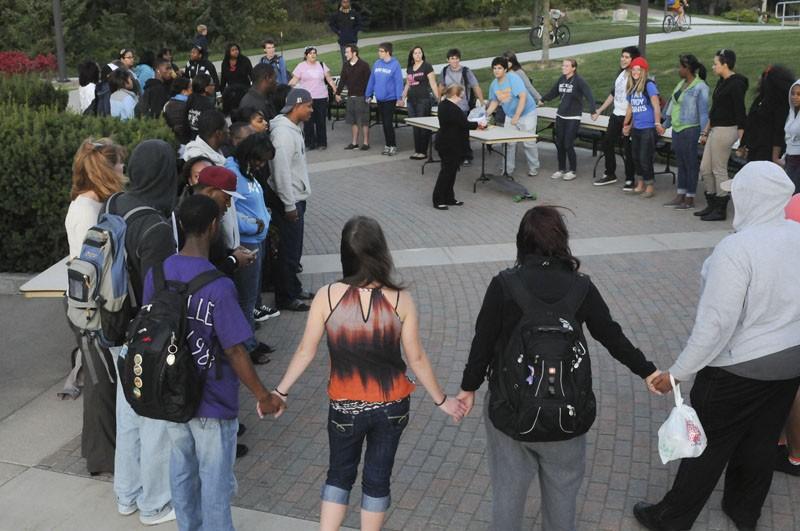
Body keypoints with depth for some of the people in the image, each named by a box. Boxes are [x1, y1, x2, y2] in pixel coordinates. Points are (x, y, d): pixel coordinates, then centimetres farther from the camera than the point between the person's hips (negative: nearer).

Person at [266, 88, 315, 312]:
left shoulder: (294, 128, 9)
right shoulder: (283, 133, -22)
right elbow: (281, 172, -24)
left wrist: (297, 201, 18)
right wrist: (290, 205, -21)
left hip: (296, 198, 10)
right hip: (288, 201, -10)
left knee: (295, 248, 19)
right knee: (289, 251, 1)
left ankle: (294, 288, 32)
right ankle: (285, 297, 12)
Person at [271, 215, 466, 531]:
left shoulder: (328, 296, -15)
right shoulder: (400, 300, -14)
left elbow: (306, 351, -7)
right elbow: (416, 358, -7)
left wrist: (281, 391, 7)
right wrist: (441, 400, 7)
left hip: (345, 407, 0)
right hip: (392, 406, 0)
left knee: (340, 474, 21)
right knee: (378, 478, 18)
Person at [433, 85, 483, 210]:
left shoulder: (443, 105, 8)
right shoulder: (454, 109, -23)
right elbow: (465, 125, -19)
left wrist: (472, 124, 11)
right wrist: (478, 124, -2)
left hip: (444, 142, 10)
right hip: (451, 146, -10)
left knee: (449, 171, 16)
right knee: (447, 172, -2)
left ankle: (448, 198, 23)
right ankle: (438, 201, 4)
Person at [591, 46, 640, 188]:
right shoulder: (621, 74, 11)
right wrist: (599, 111, 20)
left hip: (628, 118, -8)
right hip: (615, 115, 8)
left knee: (627, 149, -2)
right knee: (607, 144, 14)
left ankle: (629, 179, 10)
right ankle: (610, 175, 28)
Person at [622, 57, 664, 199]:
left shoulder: (649, 85, -10)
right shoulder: (631, 88, 11)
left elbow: (656, 105, -18)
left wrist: (657, 123, -26)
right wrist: (626, 125, 26)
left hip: (648, 128, -7)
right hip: (636, 129, 7)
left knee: (645, 158, -6)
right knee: (636, 157, 11)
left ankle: (650, 186, 7)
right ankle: (641, 183, 26)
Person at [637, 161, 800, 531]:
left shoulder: (737, 248, -27)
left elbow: (716, 323, -28)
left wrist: (677, 373, -19)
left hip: (740, 369, -6)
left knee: (708, 445, 9)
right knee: (762, 441, 22)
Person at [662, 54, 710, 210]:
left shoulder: (700, 87, -12)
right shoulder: (681, 84, 13)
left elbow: (704, 111, -14)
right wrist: (665, 124, 25)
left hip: (690, 130, -8)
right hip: (677, 129, 8)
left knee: (690, 164, 0)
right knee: (680, 163, 12)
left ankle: (690, 199, 6)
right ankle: (680, 196, 19)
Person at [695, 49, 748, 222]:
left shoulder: (735, 84, -14)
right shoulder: (721, 82, 13)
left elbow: (740, 113, -16)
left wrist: (742, 140, -18)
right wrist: (705, 131, 23)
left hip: (726, 130, -9)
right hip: (715, 130, 9)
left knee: (719, 170, -2)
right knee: (705, 168, 12)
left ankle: (721, 210, 8)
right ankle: (712, 205, 23)